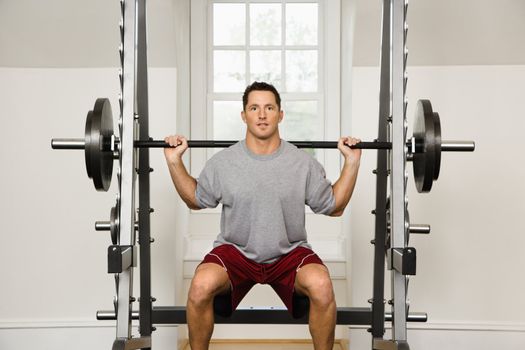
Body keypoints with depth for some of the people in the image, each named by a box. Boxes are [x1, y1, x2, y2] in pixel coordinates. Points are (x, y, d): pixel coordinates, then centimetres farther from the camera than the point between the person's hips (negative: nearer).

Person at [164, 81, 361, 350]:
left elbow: (334, 207, 6)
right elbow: (196, 200, 12)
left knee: (322, 287, -30)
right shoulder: (222, 162, -2)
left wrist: (352, 161, -3)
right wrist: (174, 160, 1)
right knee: (201, 286, -29)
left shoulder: (304, 163, -3)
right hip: (235, 250, 0)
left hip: (289, 252, 0)